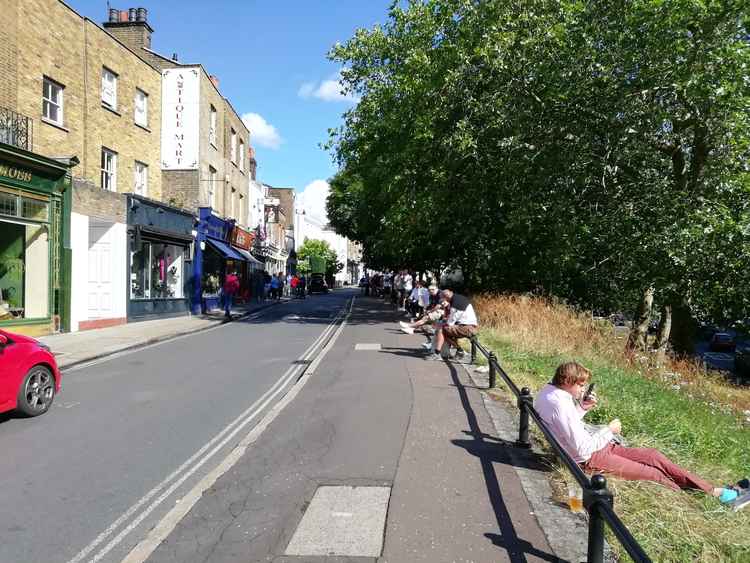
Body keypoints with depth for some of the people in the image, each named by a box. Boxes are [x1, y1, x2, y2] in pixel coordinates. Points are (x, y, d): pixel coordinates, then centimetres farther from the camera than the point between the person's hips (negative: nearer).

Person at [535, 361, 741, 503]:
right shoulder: (561, 406, -30)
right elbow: (583, 449, -28)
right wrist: (609, 430, -14)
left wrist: (581, 408, 2)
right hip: (590, 458, -10)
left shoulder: (547, 391, 0)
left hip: (596, 447, 10)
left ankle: (711, 489, 14)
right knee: (653, 474, -4)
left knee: (652, 454, 8)